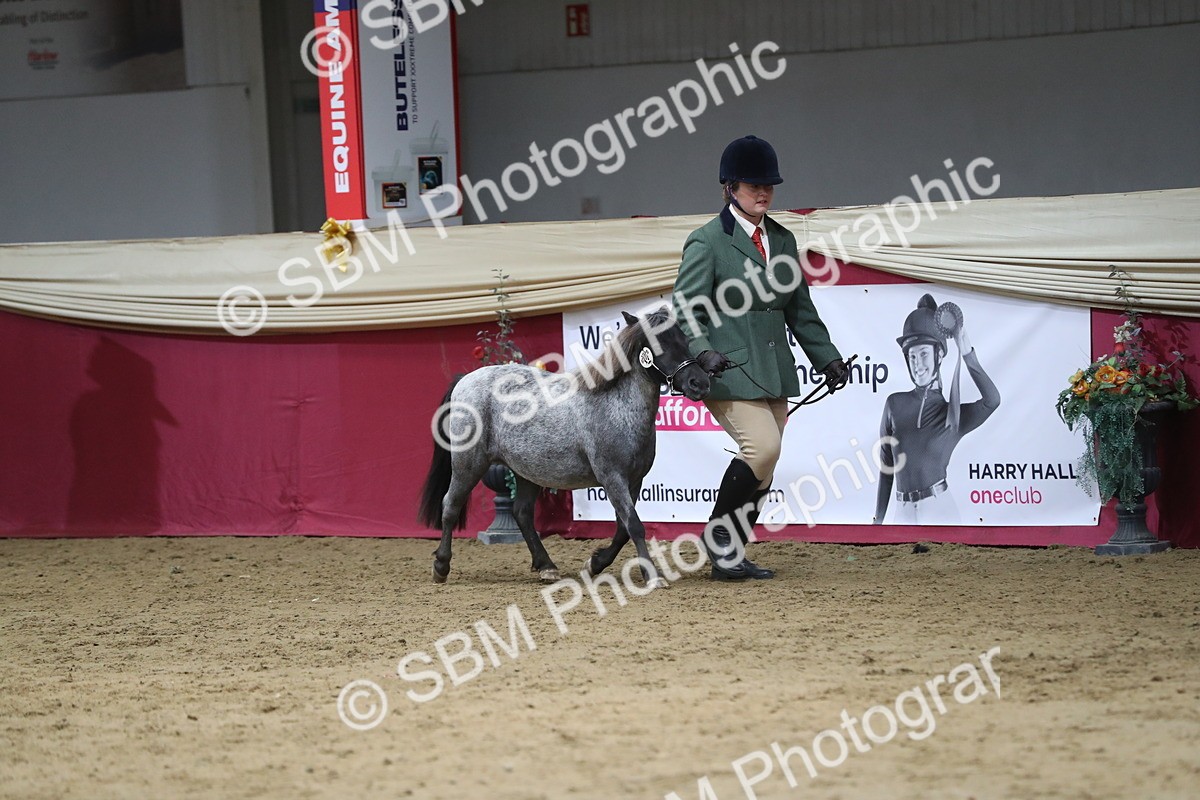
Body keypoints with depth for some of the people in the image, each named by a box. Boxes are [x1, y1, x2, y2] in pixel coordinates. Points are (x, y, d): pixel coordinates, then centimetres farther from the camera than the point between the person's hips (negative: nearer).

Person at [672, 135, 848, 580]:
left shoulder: (782, 240, 14)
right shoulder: (707, 242, -6)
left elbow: (800, 308, 21)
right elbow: (685, 309, -11)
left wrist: (827, 358, 14)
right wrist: (704, 352, -28)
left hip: (774, 371, 7)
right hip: (729, 371, -7)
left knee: (762, 469, 5)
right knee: (763, 447, -20)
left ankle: (732, 554, 15)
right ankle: (718, 538, -4)